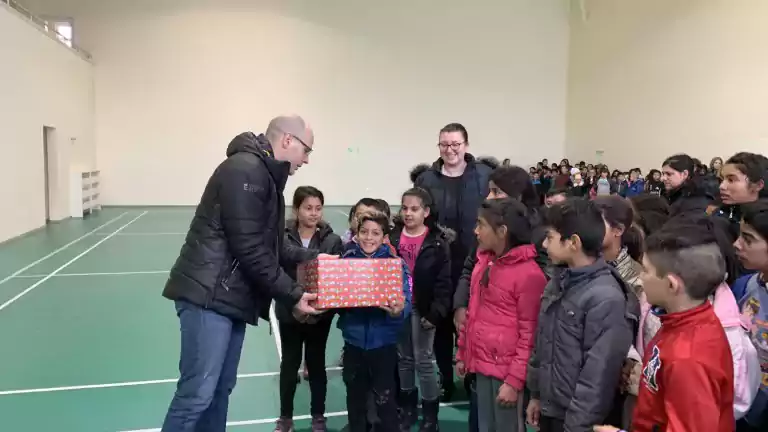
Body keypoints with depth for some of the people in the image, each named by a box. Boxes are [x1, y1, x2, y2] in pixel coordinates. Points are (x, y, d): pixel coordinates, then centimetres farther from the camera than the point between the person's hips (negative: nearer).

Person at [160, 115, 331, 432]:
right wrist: (291, 296, -14)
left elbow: (269, 245, 21)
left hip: (231, 298, 10)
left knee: (221, 388, 14)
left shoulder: (264, 175, 18)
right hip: (209, 296, -10)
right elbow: (249, 249, -20)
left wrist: (310, 257, 13)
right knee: (198, 393, -7)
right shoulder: (245, 170, -15)